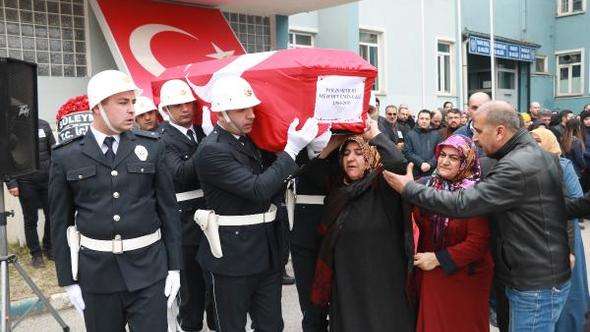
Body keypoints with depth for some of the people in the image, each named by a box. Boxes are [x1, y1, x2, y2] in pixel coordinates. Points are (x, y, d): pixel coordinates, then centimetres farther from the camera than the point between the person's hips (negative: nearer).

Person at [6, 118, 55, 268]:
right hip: (26, 183, -2)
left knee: (52, 216, 7)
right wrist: (11, 183, -8)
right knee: (31, 220, 7)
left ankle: (48, 248, 26)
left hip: (47, 180, 2)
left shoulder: (43, 125, 4)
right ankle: (36, 254, 20)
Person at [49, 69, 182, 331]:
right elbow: (61, 221, 3)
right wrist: (68, 280, 3)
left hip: (148, 269, 0)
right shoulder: (65, 157, -2)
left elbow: (168, 209, 2)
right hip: (95, 271, 1)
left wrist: (174, 266, 1)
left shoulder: (152, 147, -1)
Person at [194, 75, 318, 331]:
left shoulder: (248, 140, 10)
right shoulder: (211, 150, -17)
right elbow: (258, 190, -24)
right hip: (233, 255, -7)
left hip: (266, 252, 7)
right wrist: (291, 150, -20)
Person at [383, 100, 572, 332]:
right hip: (551, 274, 10)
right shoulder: (542, 154, 7)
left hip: (536, 287, -10)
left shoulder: (516, 167, -26)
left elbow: (462, 204, -28)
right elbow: (582, 202, 15)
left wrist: (409, 188, -18)